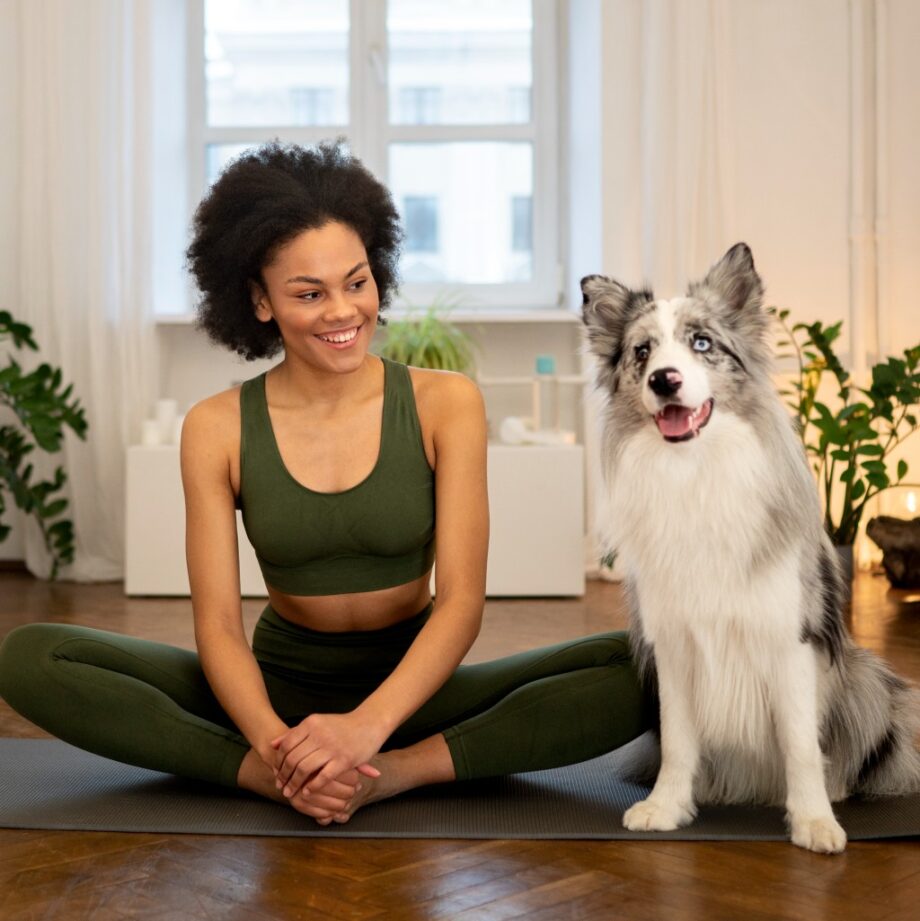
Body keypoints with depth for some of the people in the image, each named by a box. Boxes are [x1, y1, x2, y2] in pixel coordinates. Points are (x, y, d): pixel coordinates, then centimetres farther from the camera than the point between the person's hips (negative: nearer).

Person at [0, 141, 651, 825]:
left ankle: (399, 771, -27)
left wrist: (369, 724, -30)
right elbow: (218, 621, -10)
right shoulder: (217, 429, -5)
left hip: (414, 686, 0)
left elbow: (462, 600, -14)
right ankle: (272, 775, -26)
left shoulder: (445, 403, -7)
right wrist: (274, 743, -30)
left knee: (632, 670, -25)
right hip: (281, 685, 1)